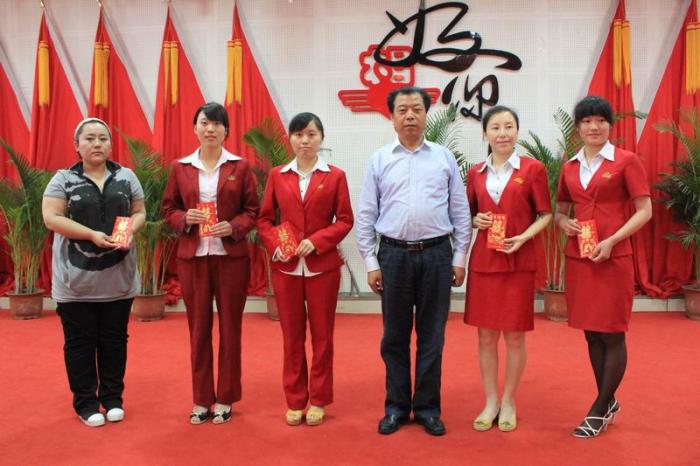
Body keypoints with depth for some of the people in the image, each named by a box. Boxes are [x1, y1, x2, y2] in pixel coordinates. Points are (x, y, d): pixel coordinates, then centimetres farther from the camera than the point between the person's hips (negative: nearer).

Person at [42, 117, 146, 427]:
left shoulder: (126, 177, 8)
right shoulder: (64, 179, 1)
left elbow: (139, 212, 10)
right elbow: (50, 217, -8)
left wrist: (130, 232, -12)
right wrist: (92, 234, -19)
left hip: (118, 277, 2)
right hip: (76, 278, -2)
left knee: (114, 339, 10)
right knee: (80, 341, 5)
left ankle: (113, 398, 22)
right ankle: (86, 402, 18)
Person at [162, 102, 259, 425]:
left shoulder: (240, 166, 2)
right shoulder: (180, 167, 6)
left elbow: (252, 211, 4)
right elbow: (168, 208, 11)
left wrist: (233, 226, -15)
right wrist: (185, 218, -10)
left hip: (231, 255, -1)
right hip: (192, 256, 1)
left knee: (230, 326, 6)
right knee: (198, 327, 7)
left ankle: (225, 399, 19)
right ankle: (201, 399, 20)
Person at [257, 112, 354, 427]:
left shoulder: (335, 176, 1)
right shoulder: (277, 176, 6)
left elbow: (345, 220, -1)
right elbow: (264, 219, 8)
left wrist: (316, 241, -14)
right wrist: (274, 246, -9)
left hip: (323, 266, -1)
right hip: (286, 266, 2)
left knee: (322, 334, 7)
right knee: (291, 335, 9)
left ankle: (318, 400, 21)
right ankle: (295, 400, 22)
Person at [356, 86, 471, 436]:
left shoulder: (444, 158, 6)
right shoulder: (379, 160, 5)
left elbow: (461, 212, 7)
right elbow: (366, 216, 4)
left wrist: (459, 258, 2)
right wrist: (370, 262, -1)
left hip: (436, 254, 0)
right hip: (393, 254, 0)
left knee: (432, 335, 7)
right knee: (395, 336, 8)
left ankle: (427, 408, 20)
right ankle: (396, 406, 22)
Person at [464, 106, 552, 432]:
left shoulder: (533, 169, -1)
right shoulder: (476, 173, 8)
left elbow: (545, 214, 0)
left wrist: (524, 237, -15)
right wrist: (476, 220, -5)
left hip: (519, 261, -2)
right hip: (483, 261, 3)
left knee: (514, 335, 5)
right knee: (486, 334, 7)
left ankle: (508, 403, 22)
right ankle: (490, 403, 21)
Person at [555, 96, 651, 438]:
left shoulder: (626, 161, -3)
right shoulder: (570, 167, 10)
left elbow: (644, 211, -5)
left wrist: (611, 241, -16)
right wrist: (563, 223, -3)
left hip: (613, 257, -5)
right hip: (577, 257, 5)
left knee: (612, 334, 3)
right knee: (591, 333, 12)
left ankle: (599, 409, 16)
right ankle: (608, 403, 29)